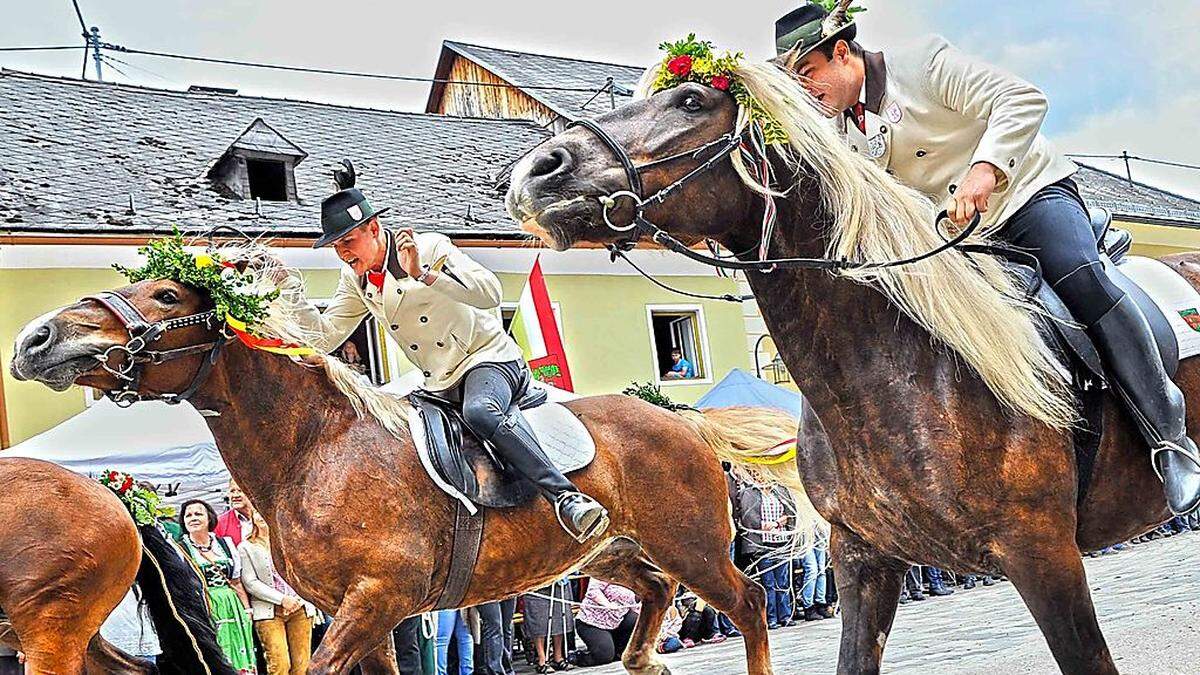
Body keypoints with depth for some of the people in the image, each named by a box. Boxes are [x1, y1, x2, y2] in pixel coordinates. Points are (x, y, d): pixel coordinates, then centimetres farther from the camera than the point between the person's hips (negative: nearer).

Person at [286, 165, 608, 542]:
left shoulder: (429, 247, -12)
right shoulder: (355, 280, 8)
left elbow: (491, 293, -23)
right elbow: (324, 337, 8)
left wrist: (424, 273, -31)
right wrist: (290, 289, -2)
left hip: (489, 359, -9)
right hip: (441, 386, 9)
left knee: (479, 411, -35)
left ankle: (565, 496, -39)